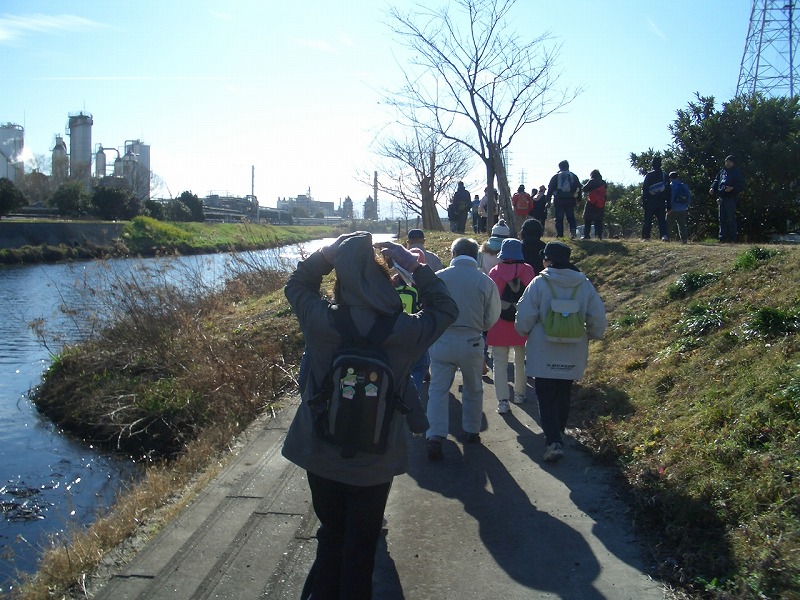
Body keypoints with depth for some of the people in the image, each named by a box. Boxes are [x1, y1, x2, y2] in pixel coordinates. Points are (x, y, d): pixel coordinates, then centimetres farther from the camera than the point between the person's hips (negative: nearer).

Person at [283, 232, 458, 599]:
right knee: (362, 544, 18)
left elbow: (296, 285, 3)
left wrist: (328, 252, -5)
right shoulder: (403, 331, -20)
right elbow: (446, 309, 0)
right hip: (375, 462, -1)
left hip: (321, 456, 2)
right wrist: (414, 267, -4)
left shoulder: (321, 322, -18)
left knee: (330, 535, 24)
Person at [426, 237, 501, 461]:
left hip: (441, 340, 0)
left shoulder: (439, 277, -8)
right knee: (473, 389, 20)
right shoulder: (485, 282, -8)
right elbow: (491, 319, -2)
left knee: (438, 389, 6)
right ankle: (472, 431, 32)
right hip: (471, 342, 0)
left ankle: (435, 438, -5)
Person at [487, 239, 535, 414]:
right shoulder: (528, 271, -4)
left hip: (499, 326, -2)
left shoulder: (495, 272, -8)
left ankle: (502, 401, -3)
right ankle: (519, 394, 30)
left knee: (500, 363, 3)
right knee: (521, 360, 19)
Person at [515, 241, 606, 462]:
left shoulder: (539, 283, -13)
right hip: (573, 355, 4)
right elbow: (598, 318, -2)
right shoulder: (585, 285, -2)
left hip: (544, 354, -4)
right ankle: (557, 434, 35)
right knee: (563, 396, 20)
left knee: (546, 397, 2)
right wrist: (590, 336, 16)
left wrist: (524, 332, 8)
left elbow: (525, 317, -13)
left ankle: (553, 442, -11)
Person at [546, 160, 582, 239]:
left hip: (559, 201, -2)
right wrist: (578, 199, 13)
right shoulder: (573, 176, 9)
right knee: (570, 217, 10)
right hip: (570, 201, 2)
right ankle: (573, 229, -14)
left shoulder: (555, 177, 2)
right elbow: (578, 188, 10)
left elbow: (550, 189, 1)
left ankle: (560, 235, 0)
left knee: (559, 218, 3)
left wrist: (548, 200, 4)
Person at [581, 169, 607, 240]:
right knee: (598, 221, 9)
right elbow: (604, 192, 17)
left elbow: (584, 189, -6)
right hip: (601, 204, 4)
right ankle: (599, 235, -1)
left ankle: (586, 235, -5)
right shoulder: (603, 183, 8)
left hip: (592, 203, -4)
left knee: (587, 220, 1)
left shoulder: (591, 181, -7)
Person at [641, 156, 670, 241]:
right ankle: (664, 235, -14)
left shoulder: (648, 175, -2)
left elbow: (644, 189, -5)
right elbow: (668, 190, 9)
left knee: (648, 220, 3)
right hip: (661, 202, 2)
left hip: (650, 202, -2)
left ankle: (646, 237, 2)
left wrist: (643, 202, -2)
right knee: (662, 220, 3)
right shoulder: (664, 175, 7)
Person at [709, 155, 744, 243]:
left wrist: (732, 188, -20)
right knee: (722, 219, 7)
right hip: (721, 198, 6)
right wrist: (713, 188, 3)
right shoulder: (722, 171, 17)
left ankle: (732, 239, -4)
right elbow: (716, 180, 22)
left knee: (731, 219, -6)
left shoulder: (737, 172, 1)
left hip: (731, 198, -6)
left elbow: (741, 185, -3)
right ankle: (722, 238, 11)